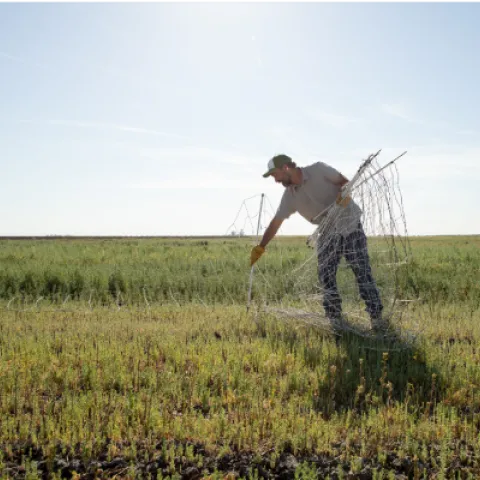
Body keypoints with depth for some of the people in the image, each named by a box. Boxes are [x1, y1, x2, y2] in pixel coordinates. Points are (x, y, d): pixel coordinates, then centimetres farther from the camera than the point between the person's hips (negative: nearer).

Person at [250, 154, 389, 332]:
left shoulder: (318, 170, -9)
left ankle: (376, 318, -3)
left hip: (350, 225, -5)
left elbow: (346, 183, -5)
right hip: (327, 233, 5)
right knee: (326, 277, -2)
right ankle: (335, 321, 8)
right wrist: (260, 247, -2)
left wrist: (344, 193, -28)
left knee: (363, 272, -7)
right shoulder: (289, 196, 3)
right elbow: (275, 223, 4)